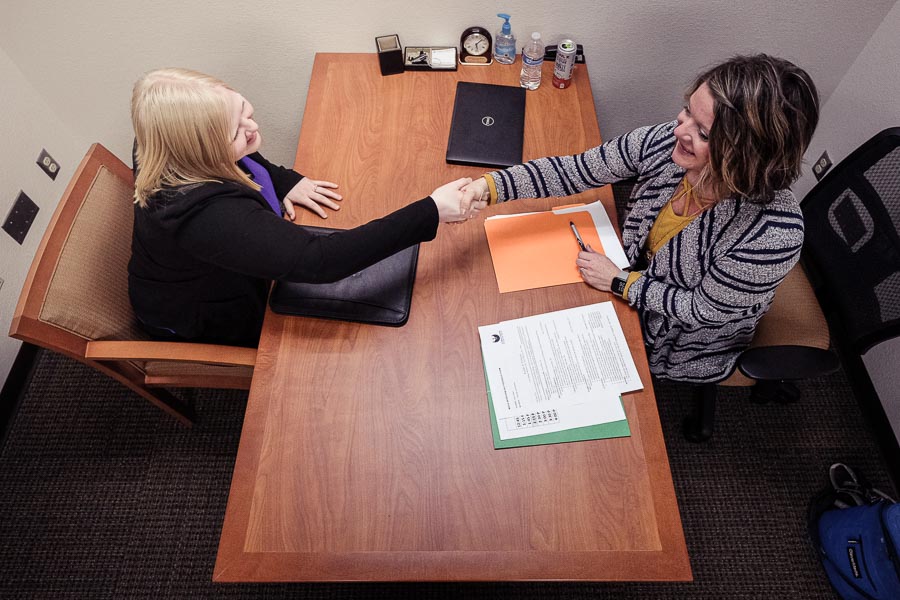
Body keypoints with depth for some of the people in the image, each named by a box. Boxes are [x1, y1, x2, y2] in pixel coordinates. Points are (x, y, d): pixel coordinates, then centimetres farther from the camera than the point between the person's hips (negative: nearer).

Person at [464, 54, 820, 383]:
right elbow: (575, 170, -21)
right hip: (637, 277, 4)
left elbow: (703, 309, -24)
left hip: (685, 345, -4)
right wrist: (487, 187, -30)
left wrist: (619, 282, -25)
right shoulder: (667, 141, -25)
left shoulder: (775, 232, -37)